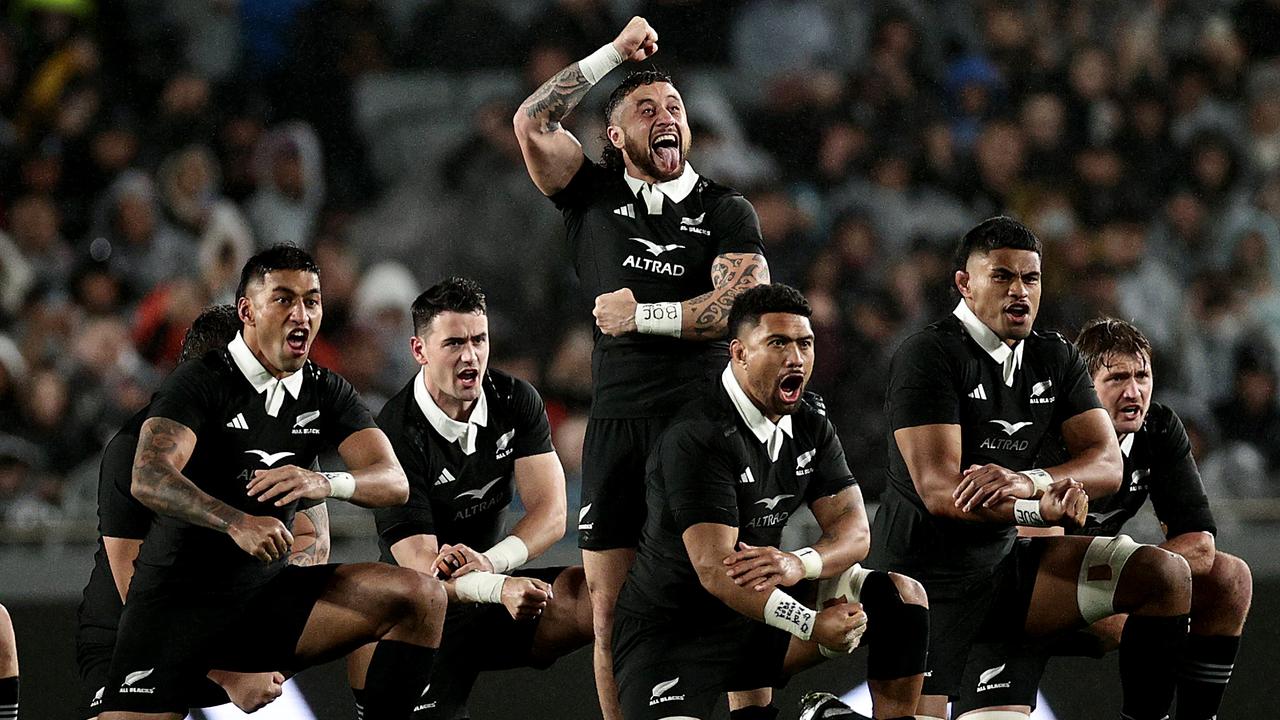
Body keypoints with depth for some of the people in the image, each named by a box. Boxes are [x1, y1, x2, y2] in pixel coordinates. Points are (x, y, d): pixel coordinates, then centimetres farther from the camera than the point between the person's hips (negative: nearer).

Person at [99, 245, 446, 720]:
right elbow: (148, 478, -25)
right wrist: (236, 523, -41)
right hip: (177, 599, -5)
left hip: (266, 597, 5)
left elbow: (393, 482, -6)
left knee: (421, 598, -13)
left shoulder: (327, 393, 7)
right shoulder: (200, 382, -10)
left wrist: (325, 483, -29)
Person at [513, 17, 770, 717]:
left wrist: (644, 315, -8)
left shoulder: (725, 212, 9)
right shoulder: (594, 195, 14)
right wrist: (616, 53, 3)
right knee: (610, 608, 0)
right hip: (616, 419, 2)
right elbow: (531, 123, 0)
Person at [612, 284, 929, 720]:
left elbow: (854, 531, -3)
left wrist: (799, 564, -26)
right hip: (671, 630, -7)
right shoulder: (696, 439, -21)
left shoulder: (810, 426, 5)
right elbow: (714, 570, -28)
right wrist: (814, 626, -30)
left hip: (760, 605, 8)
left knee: (903, 598, -5)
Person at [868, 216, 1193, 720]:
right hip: (925, 575, -6)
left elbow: (1108, 466, -4)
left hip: (1004, 562, 6)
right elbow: (938, 490, -23)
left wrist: (1029, 481, -26)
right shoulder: (929, 356, -13)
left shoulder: (1055, 359, 8)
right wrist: (1039, 508, -38)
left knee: (1166, 576, -10)